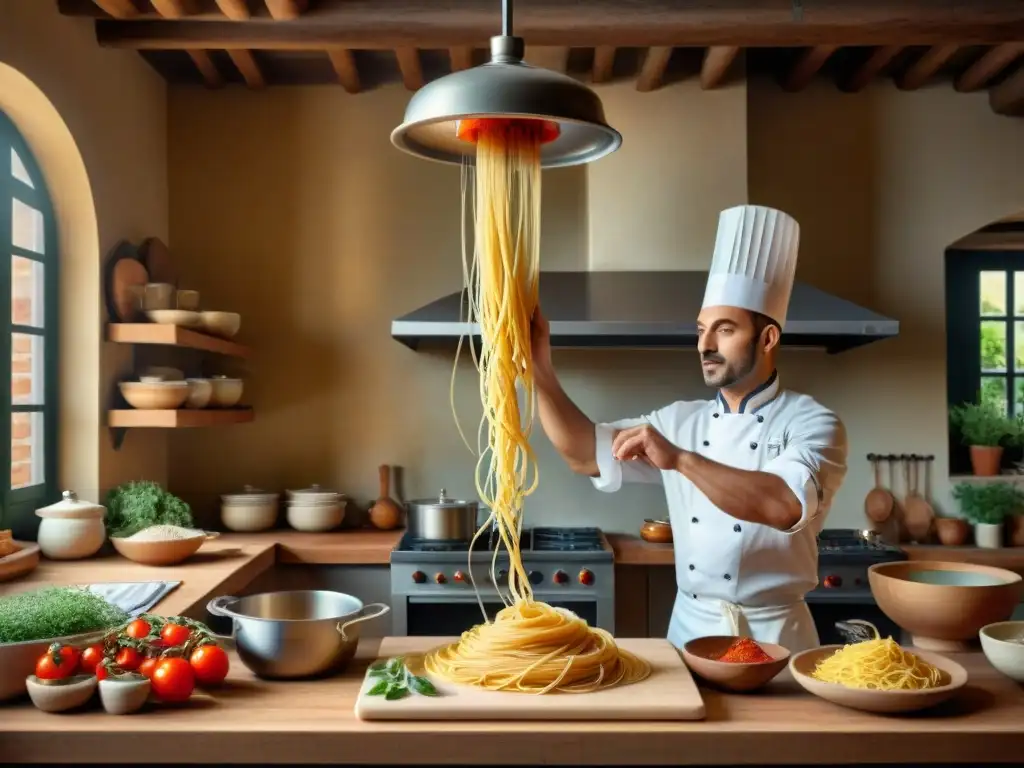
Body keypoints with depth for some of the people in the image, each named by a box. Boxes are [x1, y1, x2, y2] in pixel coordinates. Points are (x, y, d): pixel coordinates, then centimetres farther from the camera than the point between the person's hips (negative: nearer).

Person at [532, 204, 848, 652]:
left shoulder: (812, 424, -10)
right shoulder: (679, 421, 4)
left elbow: (786, 506, -29)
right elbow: (584, 453, -2)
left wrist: (680, 459, -33)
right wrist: (540, 368, -13)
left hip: (773, 635, -4)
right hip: (691, 627, 4)